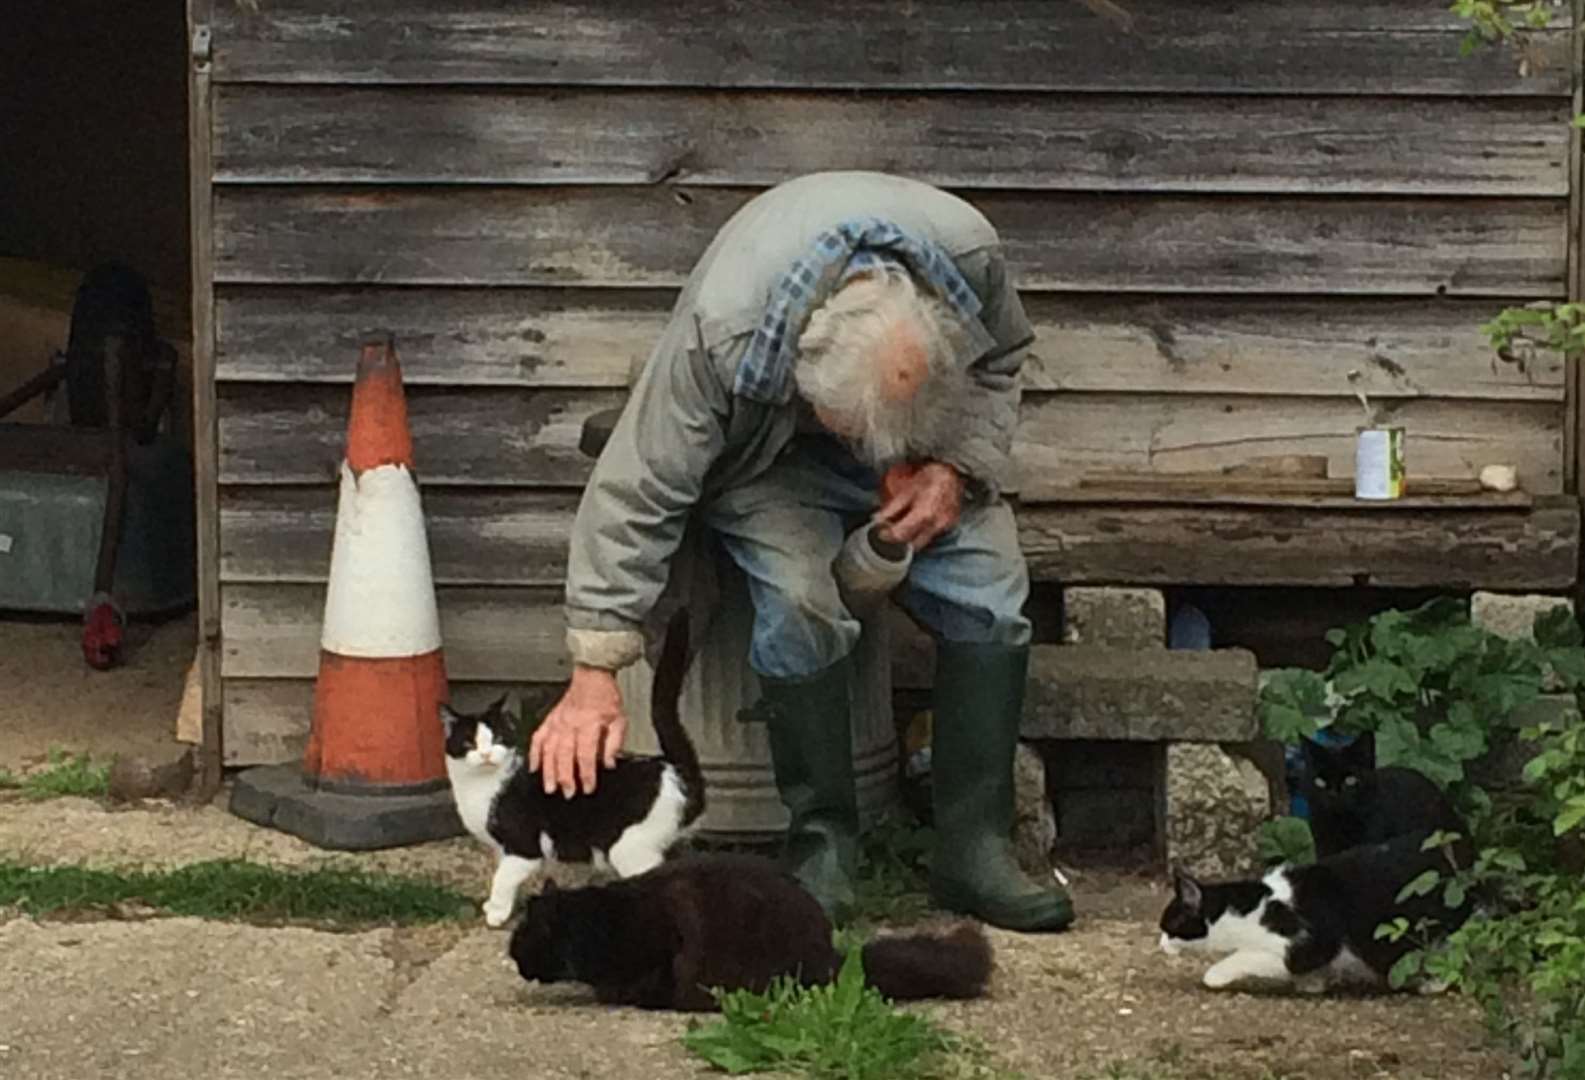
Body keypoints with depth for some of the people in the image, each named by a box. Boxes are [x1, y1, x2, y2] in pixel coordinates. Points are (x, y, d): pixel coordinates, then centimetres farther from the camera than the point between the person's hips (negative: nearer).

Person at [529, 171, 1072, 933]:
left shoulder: (967, 252, -31)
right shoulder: (719, 334, -40)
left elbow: (1000, 359, -6)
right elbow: (639, 489, -32)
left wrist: (959, 470, -23)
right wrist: (595, 677, -33)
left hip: (927, 446, 3)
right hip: (770, 462, -3)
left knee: (988, 587, -18)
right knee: (798, 598, -30)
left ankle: (974, 848, -10)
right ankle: (821, 847, -15)